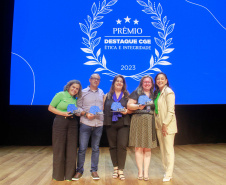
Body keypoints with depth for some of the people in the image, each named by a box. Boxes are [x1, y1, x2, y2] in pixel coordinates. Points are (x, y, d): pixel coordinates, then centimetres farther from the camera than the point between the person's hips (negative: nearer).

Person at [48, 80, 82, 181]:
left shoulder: (75, 99, 13)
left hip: (72, 123, 5)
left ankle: (69, 174, 18)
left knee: (71, 149, 5)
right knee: (59, 148, 3)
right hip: (60, 122, -5)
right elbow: (50, 108, -5)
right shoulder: (60, 95, -2)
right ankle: (58, 174, 17)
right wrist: (63, 113, -14)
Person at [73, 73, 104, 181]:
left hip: (99, 124, 2)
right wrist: (86, 114, -12)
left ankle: (94, 170, 19)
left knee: (95, 148, 8)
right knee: (82, 148, -1)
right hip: (85, 123, -2)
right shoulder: (83, 92, 7)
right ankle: (79, 170, 13)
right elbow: (78, 107, 3)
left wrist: (102, 113, -1)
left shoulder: (101, 93, 15)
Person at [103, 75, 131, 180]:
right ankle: (115, 168, 18)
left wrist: (126, 111, -13)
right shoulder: (107, 96, 13)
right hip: (110, 124, 2)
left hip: (123, 124, -1)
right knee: (112, 146, 6)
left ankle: (121, 170, 1)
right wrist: (104, 119, -4)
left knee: (122, 146, -9)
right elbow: (103, 108, 9)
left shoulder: (127, 96, 10)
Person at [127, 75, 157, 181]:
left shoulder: (153, 95, 18)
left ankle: (146, 171, 9)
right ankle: (140, 171, 7)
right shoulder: (136, 93, 6)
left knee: (148, 148, 4)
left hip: (150, 123, 3)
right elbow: (129, 105, -1)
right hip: (138, 121, -3)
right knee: (138, 147, -2)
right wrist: (138, 106, -17)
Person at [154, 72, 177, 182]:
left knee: (169, 149, -1)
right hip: (159, 125, 8)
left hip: (168, 125, -8)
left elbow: (171, 111, -16)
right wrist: (159, 124, 8)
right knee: (162, 149, 14)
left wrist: (165, 124, -16)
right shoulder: (156, 93, 13)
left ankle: (168, 174, 7)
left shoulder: (168, 92, -11)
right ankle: (166, 170, 26)